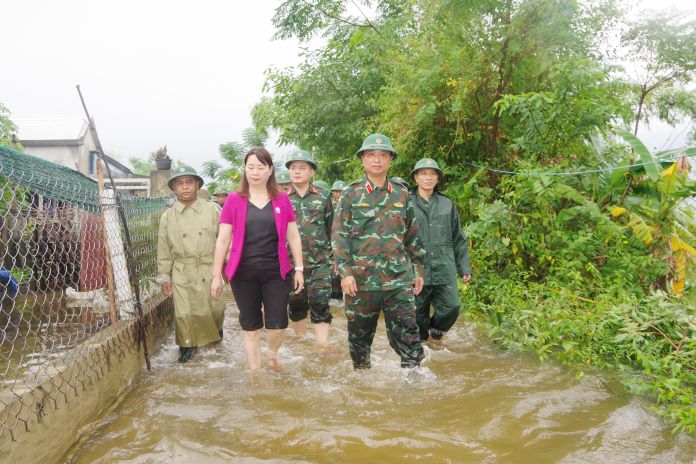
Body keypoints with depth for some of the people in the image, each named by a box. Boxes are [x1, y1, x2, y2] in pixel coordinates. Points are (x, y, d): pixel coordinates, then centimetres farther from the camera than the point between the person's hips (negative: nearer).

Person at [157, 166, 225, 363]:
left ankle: (216, 329, 43)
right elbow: (164, 250, 6)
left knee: (216, 308, 10)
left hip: (210, 269, 0)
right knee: (184, 312, 1)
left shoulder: (212, 210, -3)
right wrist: (164, 277, 6)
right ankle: (188, 345, 24)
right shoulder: (168, 216, 2)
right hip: (182, 273, 0)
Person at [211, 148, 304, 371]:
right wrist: (216, 276, 1)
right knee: (250, 327, 9)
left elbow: (293, 236, 9)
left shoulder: (282, 199, 3)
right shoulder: (234, 200, 0)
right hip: (244, 274, 0)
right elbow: (222, 241, 2)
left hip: (276, 272, 0)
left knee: (278, 325, -2)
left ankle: (272, 353, 32)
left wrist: (299, 268, 6)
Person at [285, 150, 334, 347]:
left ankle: (323, 344, 3)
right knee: (296, 304, 11)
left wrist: (332, 255, 7)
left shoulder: (323, 197, 4)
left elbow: (331, 228, 8)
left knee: (320, 303, -4)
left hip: (320, 262, -1)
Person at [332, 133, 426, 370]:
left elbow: (413, 236, 15)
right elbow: (339, 236, -3)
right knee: (360, 333, 12)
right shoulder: (351, 194, 1)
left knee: (407, 331, -2)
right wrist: (345, 272, -11)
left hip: (399, 278, 1)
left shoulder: (402, 194, 10)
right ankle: (360, 370, 32)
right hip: (361, 279, -1)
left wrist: (418, 270, 13)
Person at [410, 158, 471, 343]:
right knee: (418, 313, 6)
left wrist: (464, 267, 12)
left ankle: (435, 329, 27)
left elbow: (458, 239, 15)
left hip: (444, 270, 3)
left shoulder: (447, 204, 11)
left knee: (451, 308, -2)